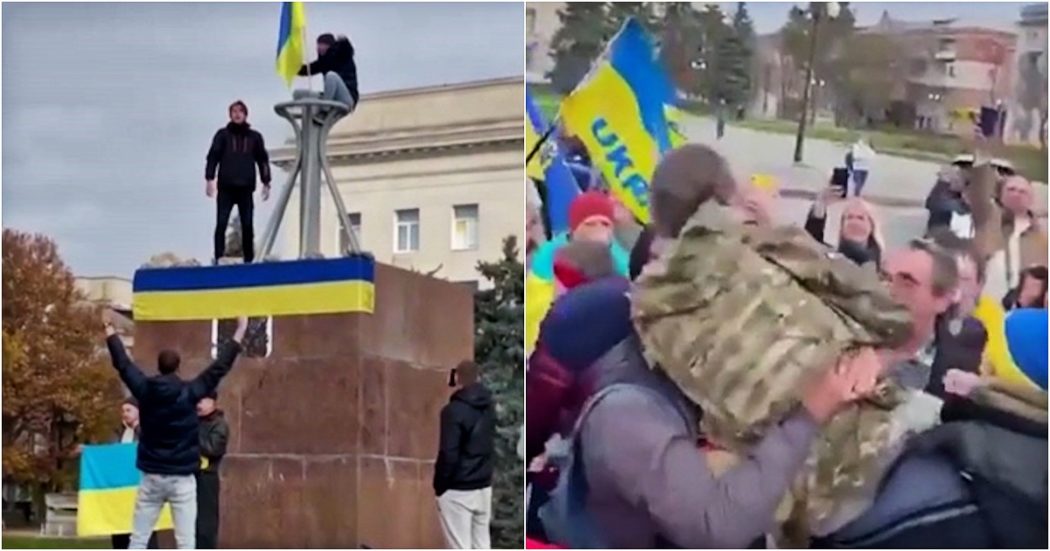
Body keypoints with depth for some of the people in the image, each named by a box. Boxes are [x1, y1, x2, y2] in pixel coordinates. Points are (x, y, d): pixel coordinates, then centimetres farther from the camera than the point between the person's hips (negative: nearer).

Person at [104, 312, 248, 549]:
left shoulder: (145, 390, -1)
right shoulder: (190, 392, -7)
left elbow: (123, 364, 13)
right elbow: (220, 367, -2)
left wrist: (110, 330, 27)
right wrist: (239, 333, 7)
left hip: (151, 477, 2)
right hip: (182, 478, -2)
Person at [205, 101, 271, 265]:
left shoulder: (254, 137, 12)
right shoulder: (223, 134, 8)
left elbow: (262, 160, 13)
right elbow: (213, 156, 2)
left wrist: (266, 183, 6)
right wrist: (210, 179, -9)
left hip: (246, 187, 1)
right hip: (226, 187, -1)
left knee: (247, 225, 0)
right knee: (221, 224, -7)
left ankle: (249, 259, 4)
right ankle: (219, 258, -8)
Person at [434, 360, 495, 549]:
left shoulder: (453, 410, -17)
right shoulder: (489, 407, 5)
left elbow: (448, 455, -18)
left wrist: (439, 486, -8)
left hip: (457, 491, -7)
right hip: (484, 487, 7)